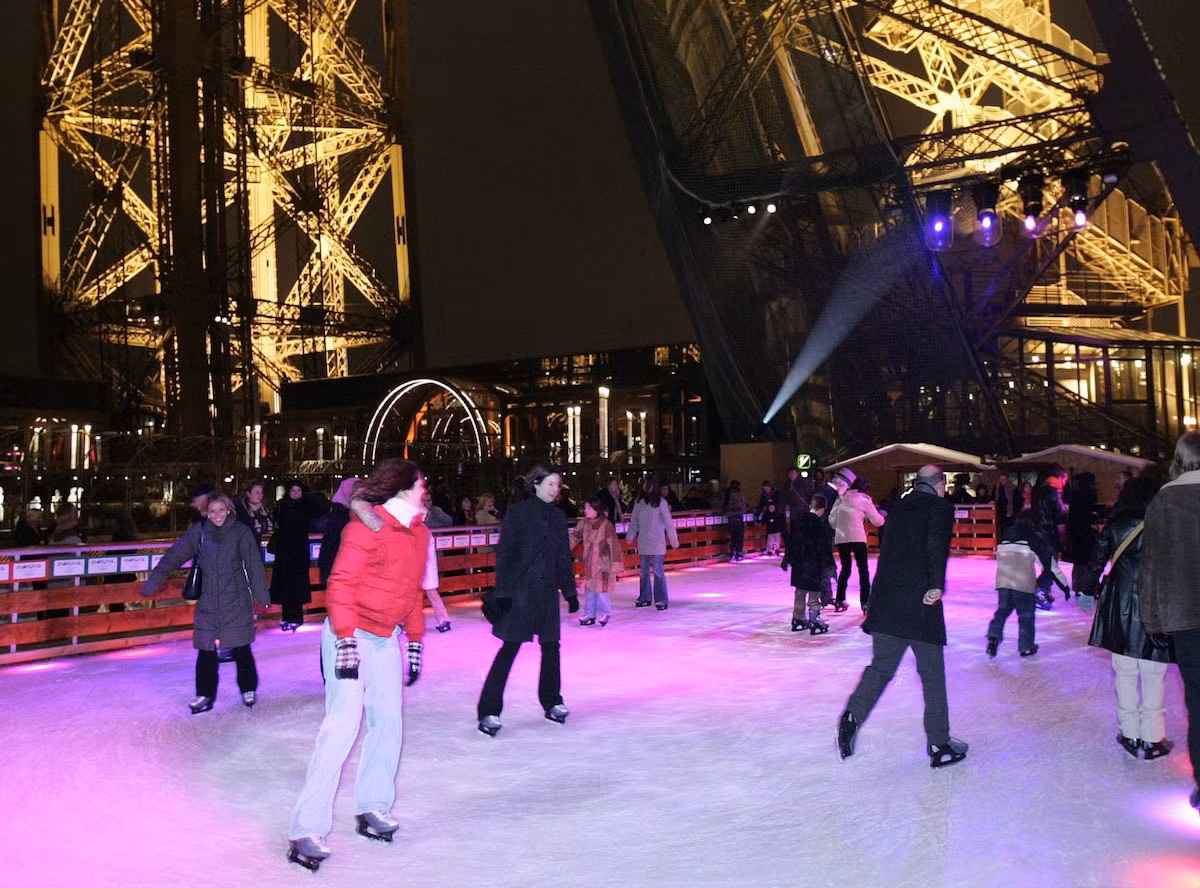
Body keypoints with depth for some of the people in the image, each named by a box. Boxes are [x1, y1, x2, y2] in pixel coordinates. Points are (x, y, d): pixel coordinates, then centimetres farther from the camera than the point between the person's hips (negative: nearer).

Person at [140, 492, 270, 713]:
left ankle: (248, 689, 23)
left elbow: (254, 564, -8)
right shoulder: (198, 532, -1)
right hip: (208, 601, 2)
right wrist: (152, 582, -4)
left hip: (237, 600, -2)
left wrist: (260, 593, -13)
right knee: (206, 649, 5)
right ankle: (205, 694, 19)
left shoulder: (241, 532, -6)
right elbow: (174, 556, -1)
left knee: (241, 648, 4)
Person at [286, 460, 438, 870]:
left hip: (386, 639, 8)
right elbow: (341, 583, -18)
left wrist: (415, 642, 18)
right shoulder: (368, 525, -14)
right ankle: (306, 831, -9)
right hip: (351, 636, -8)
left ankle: (373, 807, 24)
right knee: (342, 725, -13)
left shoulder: (419, 532, 10)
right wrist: (346, 639, -24)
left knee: (389, 721, 9)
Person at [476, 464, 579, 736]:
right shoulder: (518, 513, -7)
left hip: (548, 591, 6)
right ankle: (489, 711, 1)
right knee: (510, 648, -5)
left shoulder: (558, 516, 9)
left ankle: (552, 703, 27)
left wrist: (570, 591, 14)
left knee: (551, 646, 10)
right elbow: (504, 554, -10)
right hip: (520, 590, -5)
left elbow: (564, 558, 15)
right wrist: (502, 591, -15)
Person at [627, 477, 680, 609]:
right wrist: (630, 536, 4)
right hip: (643, 542, 5)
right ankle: (645, 598, 23)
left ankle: (661, 600, 1)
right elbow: (634, 520, 10)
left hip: (657, 543, -4)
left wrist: (673, 540, -5)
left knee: (657, 571, -6)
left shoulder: (660, 502, -5)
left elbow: (668, 522, -5)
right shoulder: (639, 502, 6)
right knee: (644, 571, 12)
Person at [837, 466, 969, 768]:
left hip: (885, 600, 5)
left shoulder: (898, 509, 16)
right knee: (932, 674, 8)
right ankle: (939, 745, 16)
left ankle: (853, 715, -10)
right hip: (921, 602, -5)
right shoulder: (941, 507, -2)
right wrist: (937, 585, -17)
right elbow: (936, 544, -18)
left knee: (881, 666, 12)